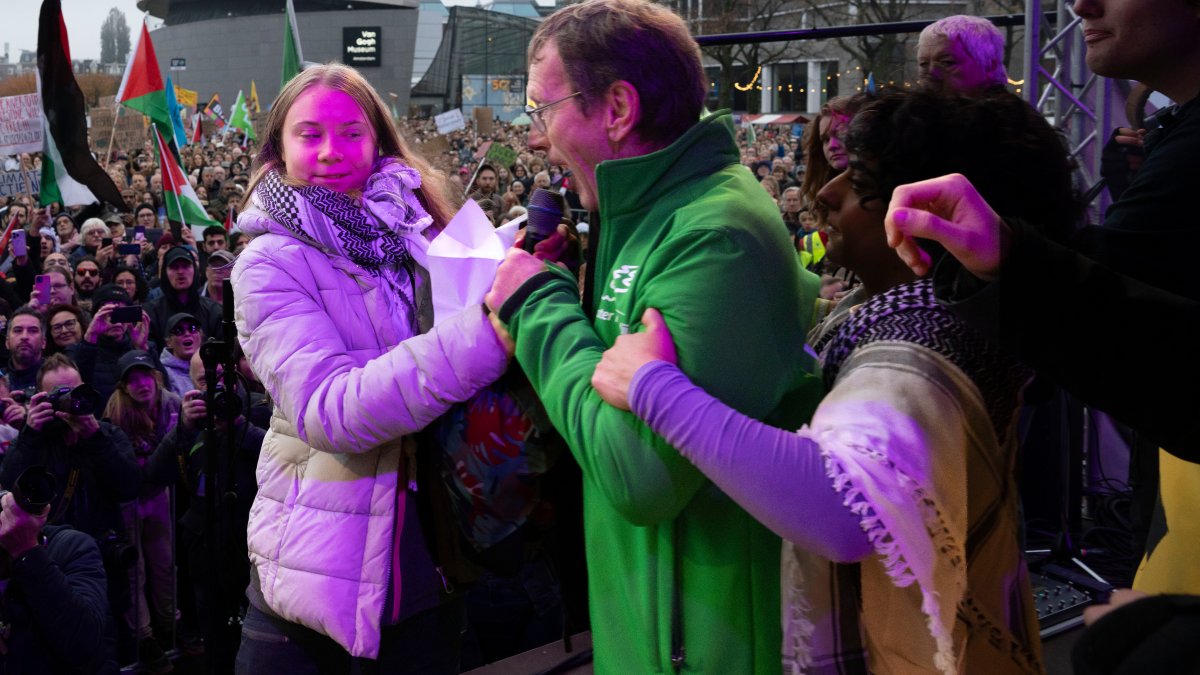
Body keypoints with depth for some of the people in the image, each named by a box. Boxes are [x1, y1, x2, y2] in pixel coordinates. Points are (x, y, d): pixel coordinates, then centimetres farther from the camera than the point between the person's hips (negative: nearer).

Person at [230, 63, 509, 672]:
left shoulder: (422, 234, 3)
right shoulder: (270, 265, -10)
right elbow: (329, 410, -25)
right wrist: (487, 330, -34)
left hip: (434, 554, 4)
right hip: (325, 569, -4)